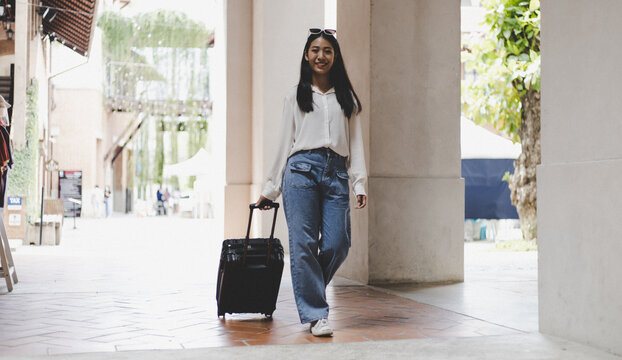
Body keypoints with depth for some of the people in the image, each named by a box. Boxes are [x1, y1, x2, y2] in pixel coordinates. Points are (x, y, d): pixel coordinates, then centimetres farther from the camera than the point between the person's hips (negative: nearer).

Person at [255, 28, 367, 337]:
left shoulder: (346, 98, 19)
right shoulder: (296, 96, 15)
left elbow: (355, 142, 14)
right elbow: (285, 142, 14)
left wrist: (360, 183, 2)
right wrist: (270, 189, 11)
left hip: (336, 173, 2)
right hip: (302, 169, -1)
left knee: (337, 245, -8)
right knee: (303, 244, -10)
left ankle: (307, 291, 18)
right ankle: (316, 314, -5)